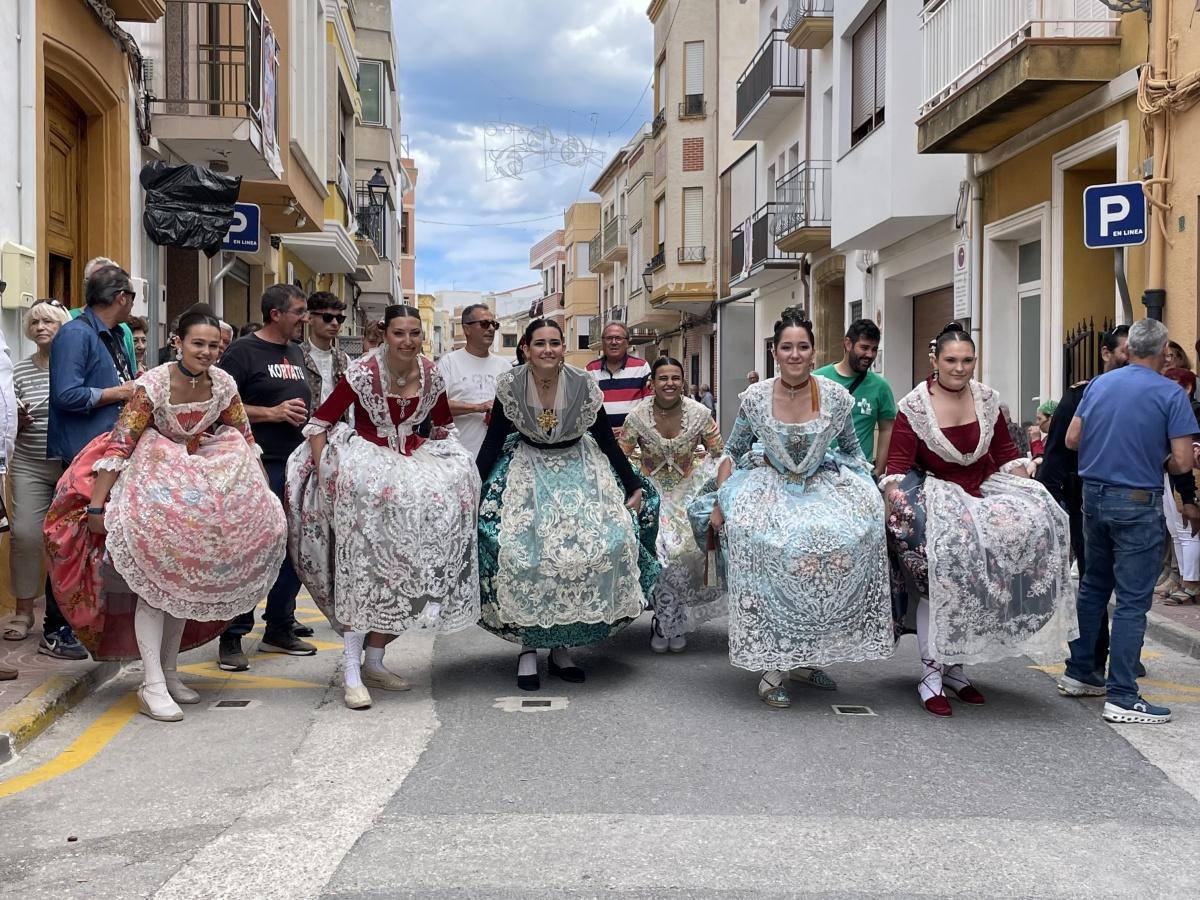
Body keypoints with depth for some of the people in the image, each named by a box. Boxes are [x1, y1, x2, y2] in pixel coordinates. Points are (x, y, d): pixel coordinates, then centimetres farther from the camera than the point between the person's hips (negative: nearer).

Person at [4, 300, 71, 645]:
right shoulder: (19, 371, 8)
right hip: (29, 466, 2)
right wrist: (19, 420, -8)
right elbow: (11, 422, 12)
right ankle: (23, 611, 9)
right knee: (24, 533, -4)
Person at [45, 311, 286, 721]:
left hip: (196, 489, 5)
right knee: (154, 579, -12)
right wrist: (96, 506, -24)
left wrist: (265, 496, 3)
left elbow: (244, 441, 4)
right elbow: (119, 443, -21)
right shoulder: (154, 384, -20)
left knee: (185, 581, 10)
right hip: (152, 480, -5)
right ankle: (152, 686, -11)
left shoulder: (224, 384, -7)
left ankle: (170, 672, 22)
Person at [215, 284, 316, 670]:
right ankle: (232, 638, 3)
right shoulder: (243, 351, -5)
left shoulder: (295, 352, 18)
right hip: (258, 466, -8)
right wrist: (272, 413, -16)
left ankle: (279, 628, 24)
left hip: (296, 464, 8)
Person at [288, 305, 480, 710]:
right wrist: (324, 474, -17)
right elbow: (319, 423, -9)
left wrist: (440, 463, 7)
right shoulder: (363, 372, -11)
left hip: (413, 468, 5)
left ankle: (374, 662, 9)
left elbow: (444, 426, 18)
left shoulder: (430, 376, 2)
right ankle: (352, 672, -10)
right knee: (365, 566, -16)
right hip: (367, 464, -5)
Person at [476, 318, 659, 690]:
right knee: (518, 551, -19)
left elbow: (607, 442, -3)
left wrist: (635, 488, -1)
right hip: (527, 468, 0)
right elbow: (492, 442, -5)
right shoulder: (510, 385, -13)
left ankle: (562, 645, 2)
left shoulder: (583, 384, -13)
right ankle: (528, 647, -1)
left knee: (603, 545, -15)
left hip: (579, 468, 1)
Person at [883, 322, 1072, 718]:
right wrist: (893, 507, -26)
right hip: (935, 492, -5)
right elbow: (897, 464, -12)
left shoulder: (987, 399, 6)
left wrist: (1030, 493, 6)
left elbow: (1005, 452, 15)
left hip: (982, 489, 6)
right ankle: (930, 675, -4)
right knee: (938, 582, -19)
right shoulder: (914, 406, -8)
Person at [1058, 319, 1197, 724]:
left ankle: (1079, 672, 26)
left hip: (1093, 496, 6)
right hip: (1138, 504, -6)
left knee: (1093, 586, 19)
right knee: (1132, 600, -2)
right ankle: (1121, 697, 0)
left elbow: (1072, 439, 6)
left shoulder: (1099, 384, 4)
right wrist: (1159, 460, 6)